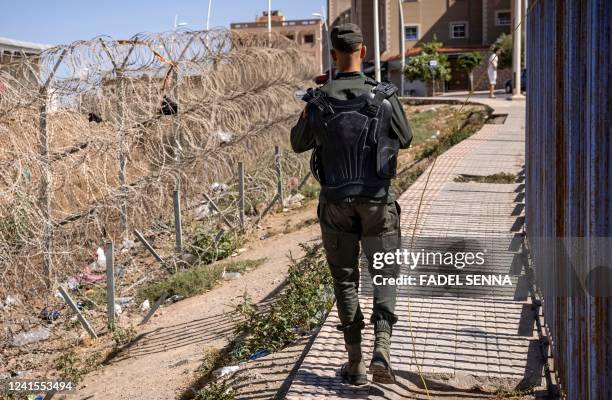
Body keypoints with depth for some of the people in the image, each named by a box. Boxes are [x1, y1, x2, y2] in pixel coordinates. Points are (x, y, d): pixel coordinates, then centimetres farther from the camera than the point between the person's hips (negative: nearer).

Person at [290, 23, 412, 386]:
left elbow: (299, 144, 10)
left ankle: (355, 363, 15)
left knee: (346, 279, 12)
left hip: (336, 203, 1)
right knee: (385, 274, 11)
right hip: (377, 201, -1)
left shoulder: (317, 101, -8)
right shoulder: (385, 97, -9)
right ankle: (382, 348, -9)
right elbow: (405, 139, 7)